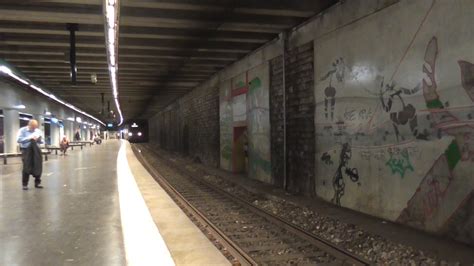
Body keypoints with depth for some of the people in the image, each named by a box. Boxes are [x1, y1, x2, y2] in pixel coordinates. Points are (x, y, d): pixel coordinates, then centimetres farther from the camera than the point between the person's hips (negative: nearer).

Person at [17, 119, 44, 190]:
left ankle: (37, 183, 15)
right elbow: (19, 140, -14)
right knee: (27, 168, -4)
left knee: (38, 167, 4)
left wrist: (39, 139, -10)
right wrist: (29, 138, -22)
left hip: (36, 151, 4)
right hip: (26, 150, -4)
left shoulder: (38, 131, 11)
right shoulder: (22, 130, -2)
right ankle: (25, 184, 6)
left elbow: (41, 142, 13)